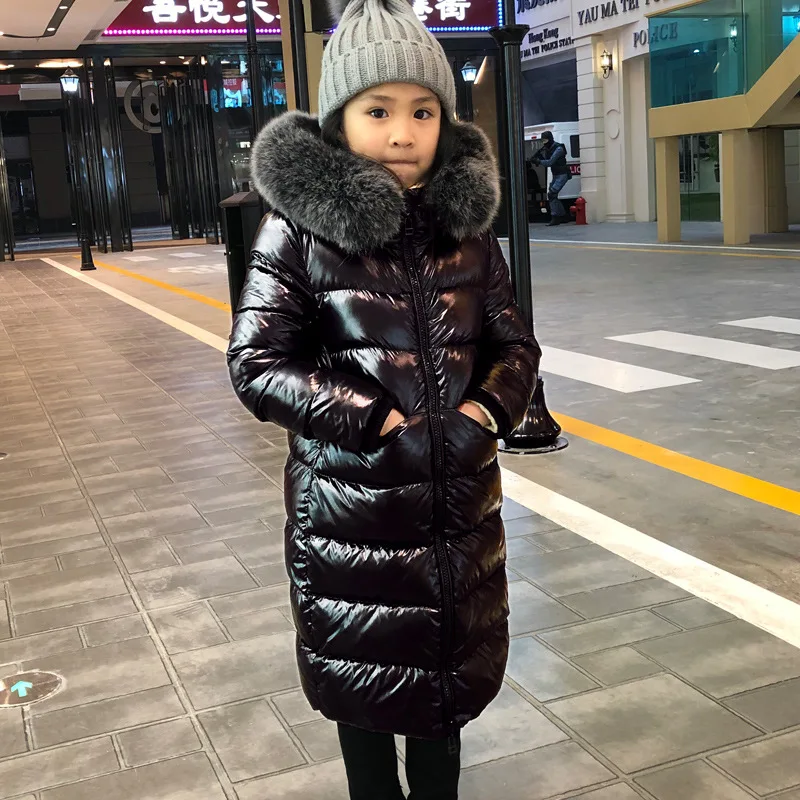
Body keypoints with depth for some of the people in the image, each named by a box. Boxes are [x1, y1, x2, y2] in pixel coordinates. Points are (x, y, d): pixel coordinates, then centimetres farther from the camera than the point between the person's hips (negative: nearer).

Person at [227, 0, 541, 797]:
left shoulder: (468, 226, 1)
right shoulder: (298, 226, -11)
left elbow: (515, 343, 8)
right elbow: (255, 363, -12)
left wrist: (486, 412, -11)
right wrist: (377, 422, -17)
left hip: (458, 500, 4)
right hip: (350, 506, -3)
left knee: (452, 668, 19)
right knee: (364, 680, 13)